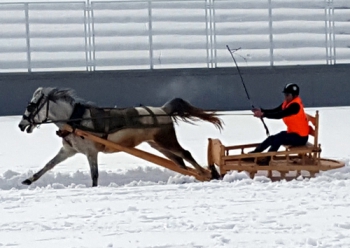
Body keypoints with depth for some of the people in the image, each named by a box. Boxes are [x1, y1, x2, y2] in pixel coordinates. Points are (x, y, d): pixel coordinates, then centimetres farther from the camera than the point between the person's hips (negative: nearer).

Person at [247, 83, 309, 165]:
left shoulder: (295, 105, -24)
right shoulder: (287, 103, 5)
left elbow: (279, 115, -31)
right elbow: (275, 111, -1)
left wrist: (263, 115, -34)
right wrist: (261, 111, -15)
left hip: (300, 137, -9)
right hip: (293, 132, 9)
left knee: (278, 139, -23)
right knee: (272, 138, 3)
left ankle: (266, 160, -15)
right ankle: (256, 152, 7)